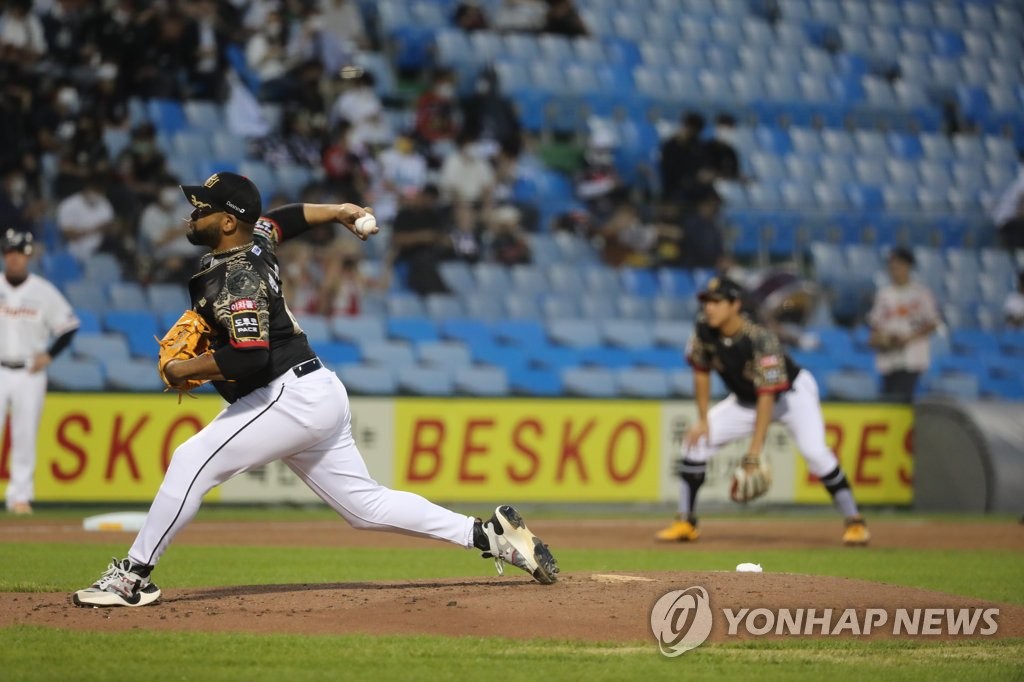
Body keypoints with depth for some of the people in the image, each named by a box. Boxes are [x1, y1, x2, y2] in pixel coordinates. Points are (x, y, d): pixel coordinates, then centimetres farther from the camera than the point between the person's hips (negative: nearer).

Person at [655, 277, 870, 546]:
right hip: (744, 400, 6)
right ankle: (686, 522, 3)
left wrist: (754, 451, -38)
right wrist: (703, 420, -6)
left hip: (792, 394, -6)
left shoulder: (760, 340, -35)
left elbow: (767, 395, -35)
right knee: (696, 441, -7)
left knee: (814, 451, -27)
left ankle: (854, 521, -14)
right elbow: (701, 371, -1)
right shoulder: (705, 330, -18)